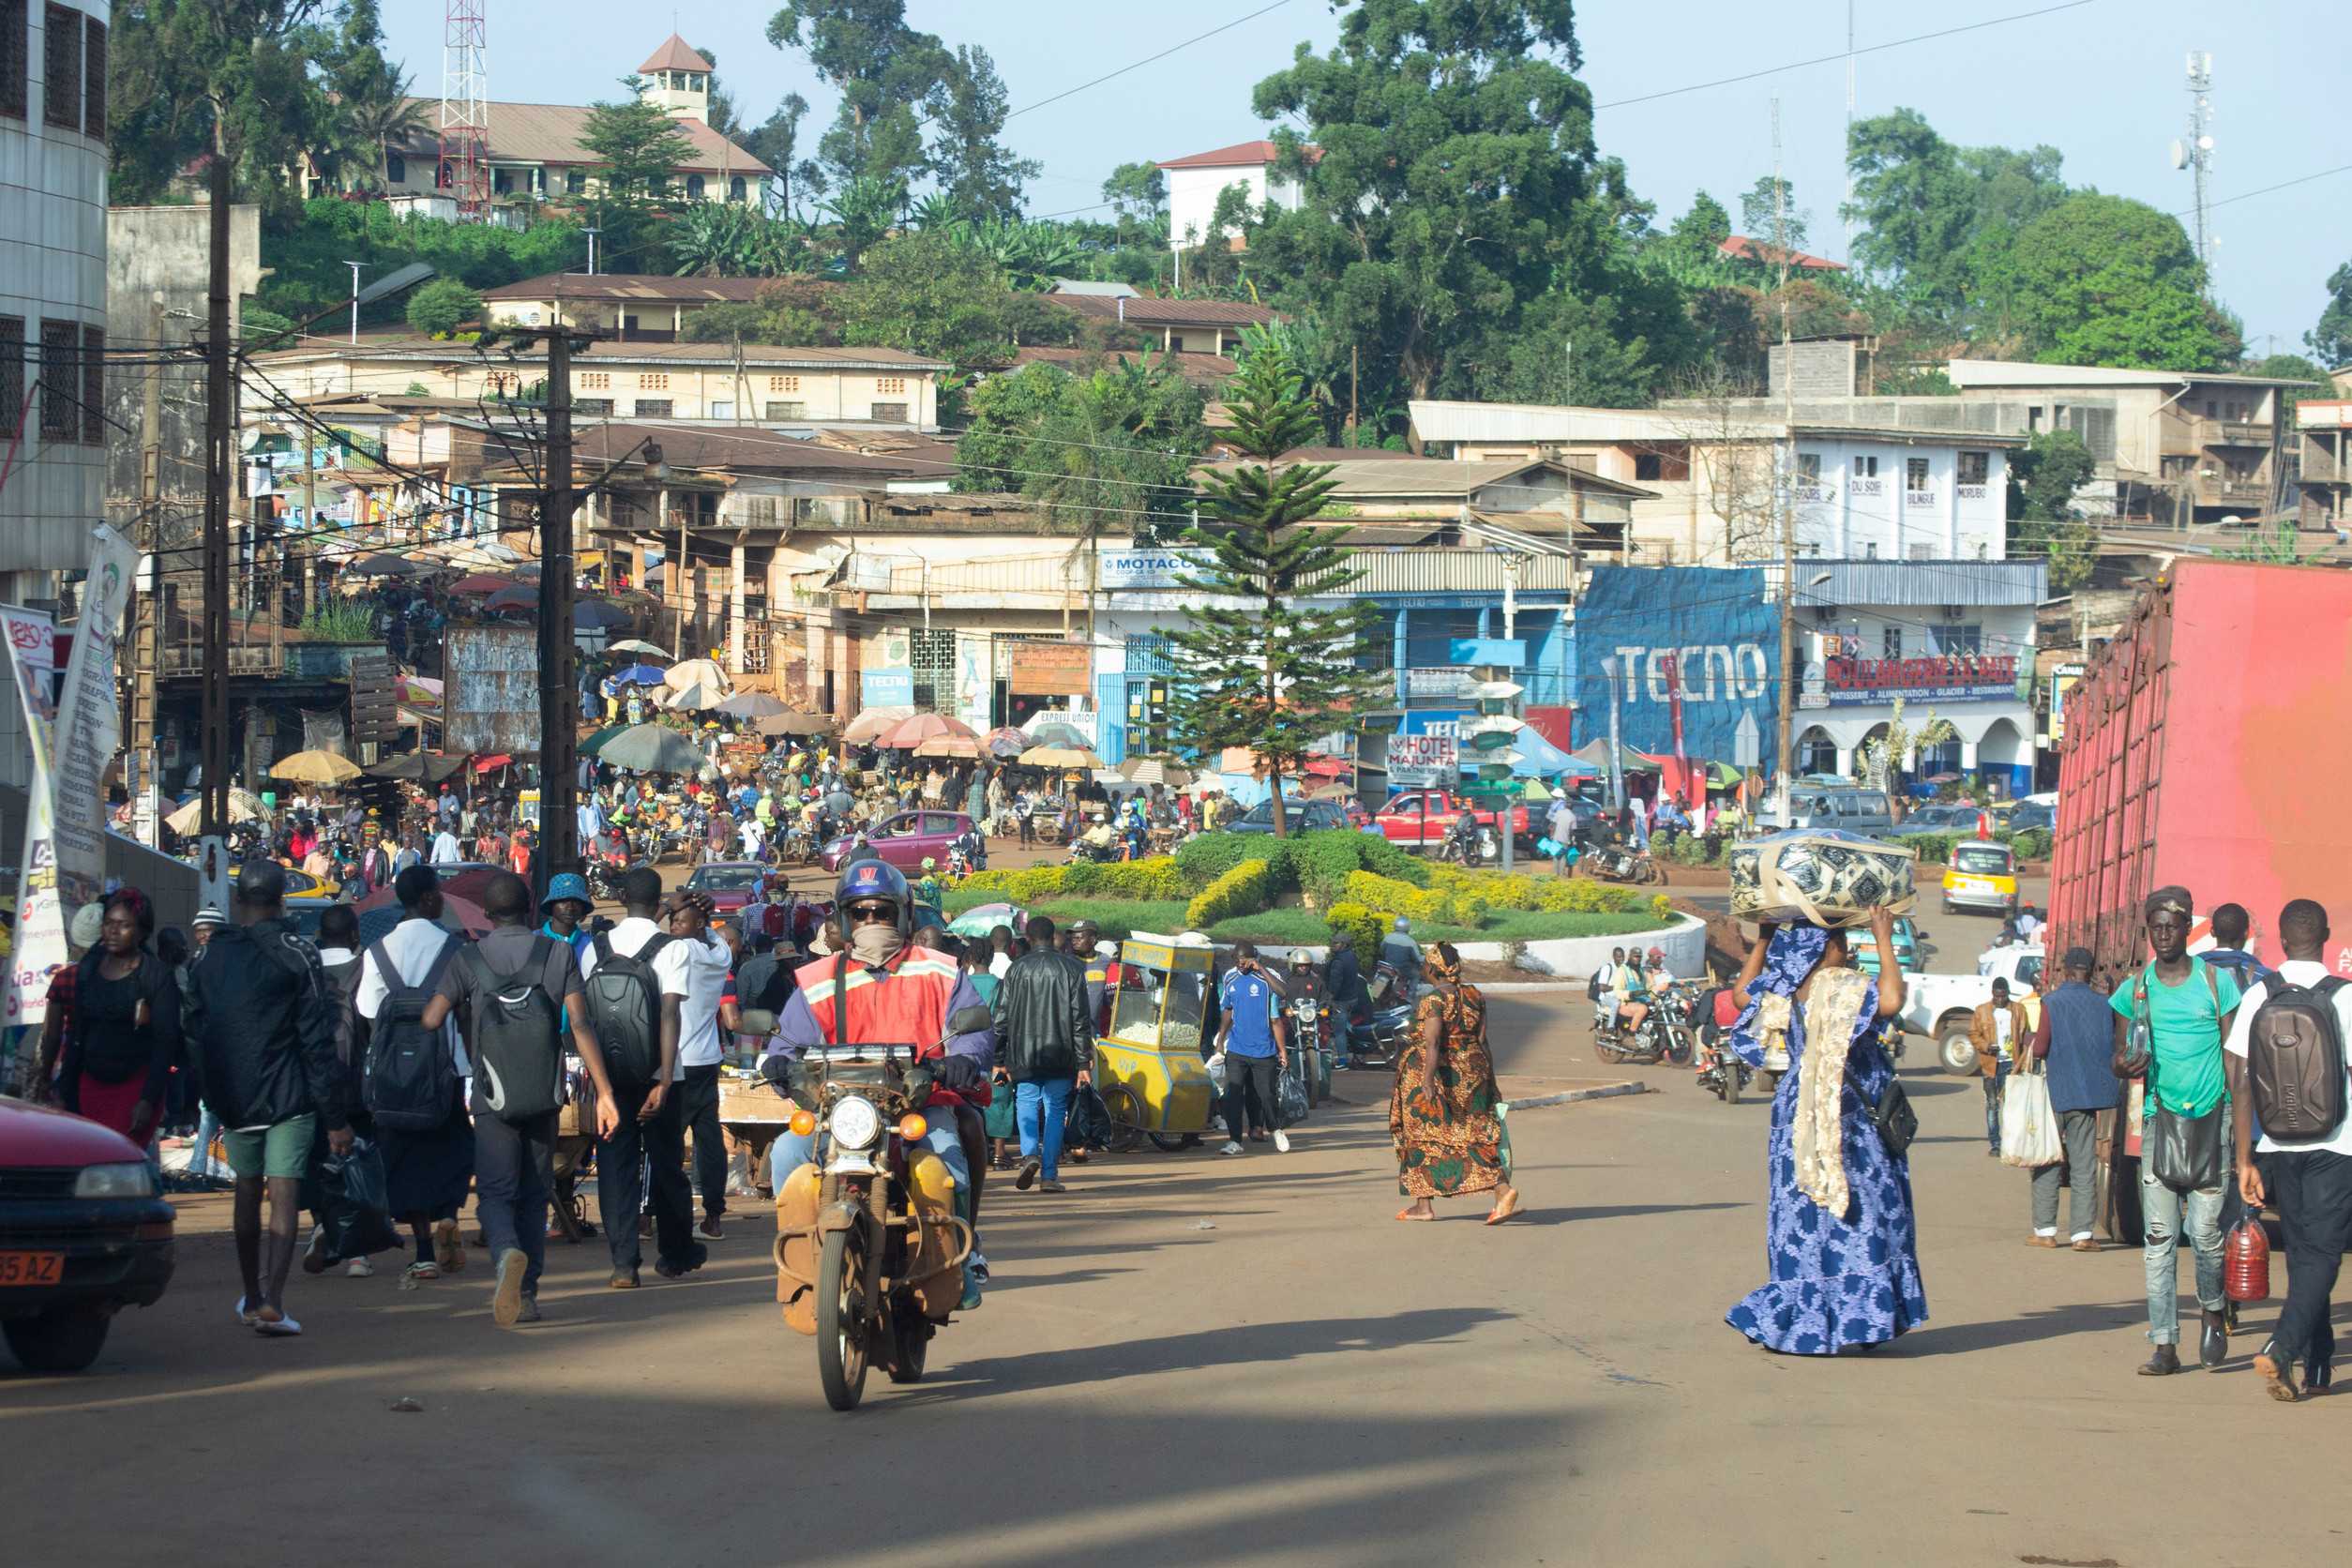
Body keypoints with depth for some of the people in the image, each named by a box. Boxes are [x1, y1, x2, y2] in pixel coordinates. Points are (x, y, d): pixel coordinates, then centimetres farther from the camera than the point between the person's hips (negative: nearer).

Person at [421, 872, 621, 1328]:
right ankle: (526, 1292, 12)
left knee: (495, 1192, -1)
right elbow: (580, 1025, -6)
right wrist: (604, 1091, -6)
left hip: (492, 1097, -2)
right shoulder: (558, 955, 1)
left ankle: (508, 1252, -33)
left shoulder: (468, 960, -1)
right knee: (533, 1195, 14)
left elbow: (431, 1020, -11)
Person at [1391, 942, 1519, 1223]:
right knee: (1474, 1136, 4)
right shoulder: (1475, 996, 6)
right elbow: (1482, 1039, 9)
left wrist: (1427, 1083, -22)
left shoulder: (1433, 999, -14)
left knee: (1422, 1136, 8)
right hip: (1472, 1071, 6)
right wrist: (1486, 1077, 14)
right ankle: (1503, 1190, -16)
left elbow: (1432, 1043, -20)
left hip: (1440, 1073, -6)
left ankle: (1424, 1205, 12)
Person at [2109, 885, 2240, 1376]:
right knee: (2159, 1235, -3)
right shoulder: (2135, 990, 9)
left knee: (2205, 1230, -7)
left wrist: (2239, 1124, -3)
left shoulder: (2216, 983, 3)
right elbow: (2118, 1056, 15)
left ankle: (2214, 1314, 21)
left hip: (2210, 1119, -2)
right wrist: (2126, 1065, -10)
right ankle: (2164, 1344, -2)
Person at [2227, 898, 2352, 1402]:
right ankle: (2281, 1348, -19)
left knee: (2302, 1250, 16)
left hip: (2278, 1146, 3)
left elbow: (2241, 1085, -2)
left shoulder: (2258, 996, 0)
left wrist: (2245, 1162, 2)